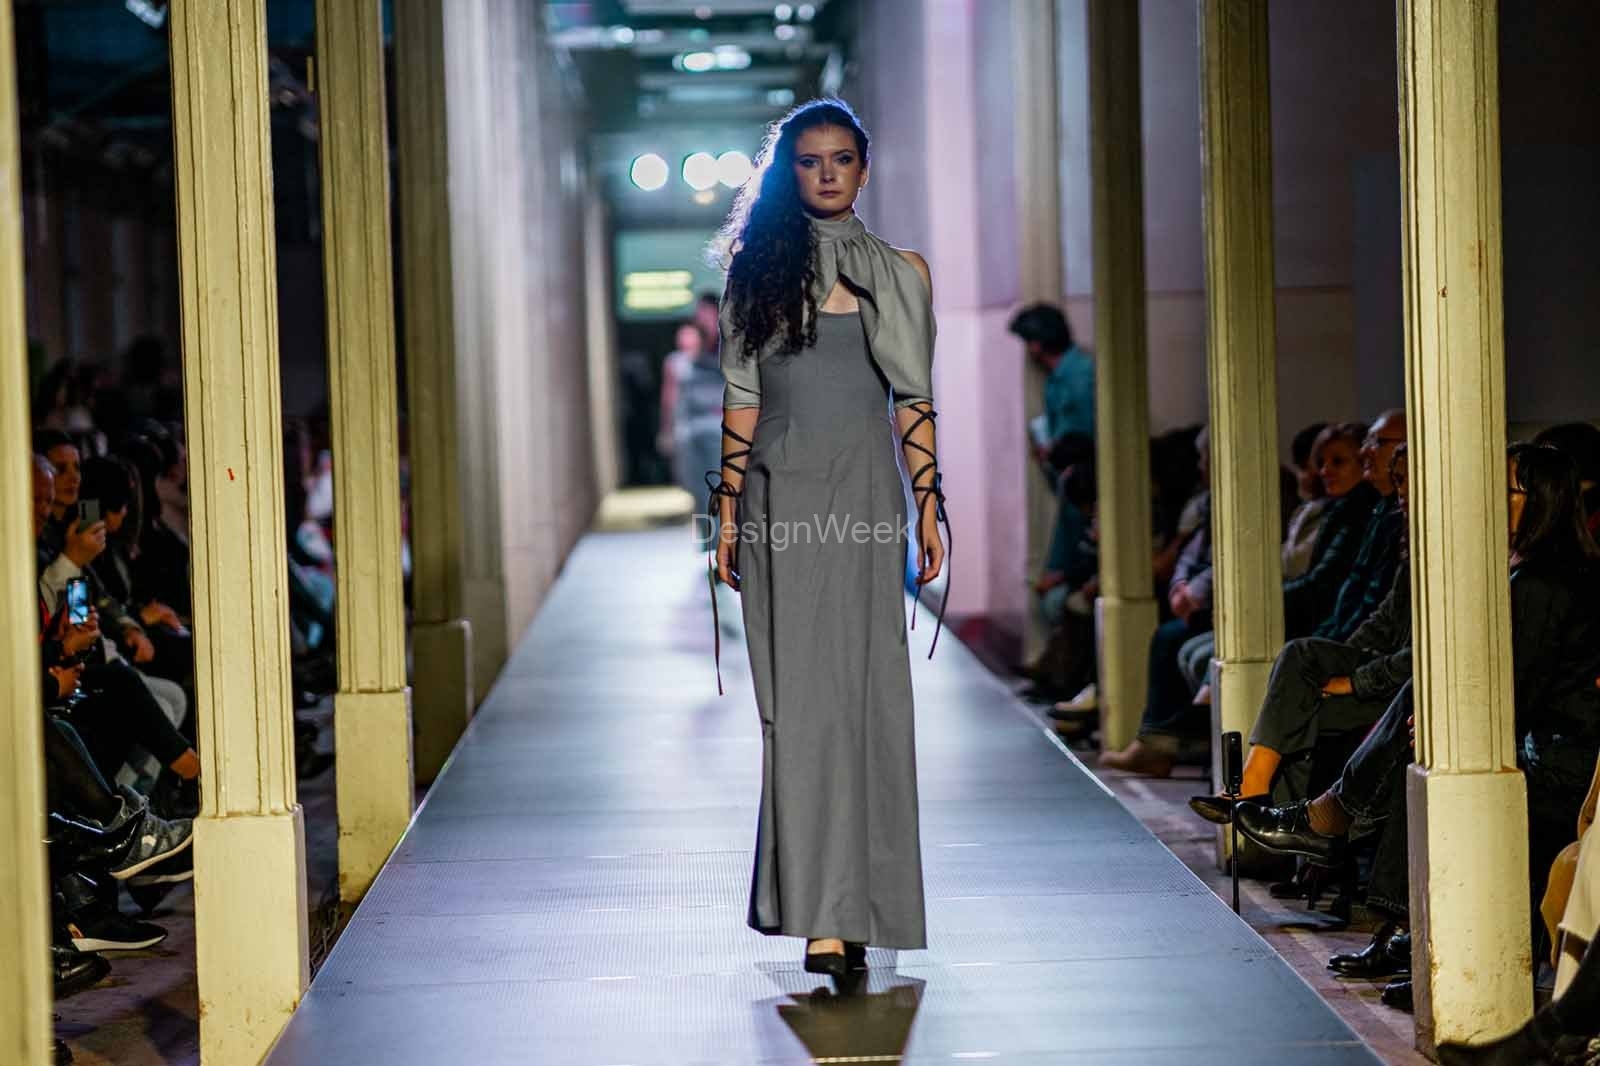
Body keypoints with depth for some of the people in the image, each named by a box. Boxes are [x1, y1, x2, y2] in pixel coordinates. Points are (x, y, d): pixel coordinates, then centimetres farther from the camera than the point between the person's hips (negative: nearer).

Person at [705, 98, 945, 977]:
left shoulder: (901, 273, 10)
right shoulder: (758, 270, 9)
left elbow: (913, 401, 9)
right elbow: (741, 400, 8)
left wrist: (929, 507, 2)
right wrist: (728, 513, 3)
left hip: (864, 493, 0)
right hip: (781, 498, 0)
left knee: (861, 691, -4)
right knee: (800, 699, -4)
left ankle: (850, 905, 7)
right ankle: (822, 915, -4)